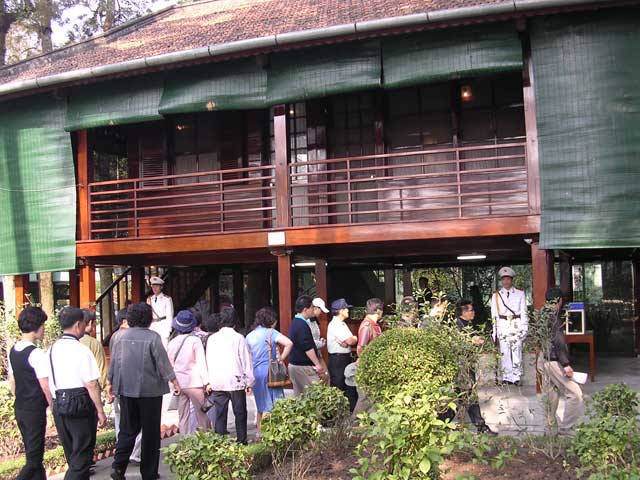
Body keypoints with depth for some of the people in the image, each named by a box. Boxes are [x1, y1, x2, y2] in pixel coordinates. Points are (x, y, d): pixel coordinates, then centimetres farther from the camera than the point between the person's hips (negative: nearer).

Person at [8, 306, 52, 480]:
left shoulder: (13, 351, 5)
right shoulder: (37, 354, -19)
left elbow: (11, 381, 14)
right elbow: (45, 386, -17)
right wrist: (54, 406, -4)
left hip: (19, 409, 8)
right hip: (35, 411, -8)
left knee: (32, 453, 18)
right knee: (34, 459, -2)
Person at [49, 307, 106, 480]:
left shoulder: (53, 349, 5)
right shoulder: (81, 350, -16)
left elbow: (49, 382, 10)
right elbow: (91, 384, -15)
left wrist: (56, 405, 19)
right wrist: (100, 410, -7)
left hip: (58, 405, 7)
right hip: (80, 405, -7)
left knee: (71, 456, 20)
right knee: (82, 457, 2)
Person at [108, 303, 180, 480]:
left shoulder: (122, 336, 0)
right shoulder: (153, 337, -12)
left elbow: (113, 362, 6)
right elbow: (163, 363, -11)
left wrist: (110, 384, 18)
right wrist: (175, 382, -2)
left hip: (126, 390, 4)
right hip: (150, 390, -4)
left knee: (127, 429, 14)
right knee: (150, 432, 8)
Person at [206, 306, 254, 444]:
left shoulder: (212, 339, 5)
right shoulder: (238, 338, -7)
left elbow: (208, 361, 11)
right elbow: (246, 361, -4)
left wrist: (210, 380, 19)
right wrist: (249, 382, 4)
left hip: (217, 382, 3)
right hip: (236, 381, -3)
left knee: (220, 413, 9)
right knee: (240, 413, 6)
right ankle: (241, 442, 7)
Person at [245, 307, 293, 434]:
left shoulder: (249, 336, 9)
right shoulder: (271, 332, -7)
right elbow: (289, 343, -21)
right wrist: (281, 359, -9)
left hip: (255, 373, 6)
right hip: (270, 373, -6)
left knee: (261, 406, 16)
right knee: (272, 406, -1)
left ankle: (260, 433, 22)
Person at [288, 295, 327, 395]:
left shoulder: (295, 323, 13)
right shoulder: (302, 325, -18)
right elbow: (308, 348, -23)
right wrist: (318, 364, -17)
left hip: (294, 364, 10)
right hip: (303, 367, -10)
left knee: (298, 395, 12)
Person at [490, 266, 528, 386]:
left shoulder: (520, 294, 9)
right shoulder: (496, 295, 10)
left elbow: (524, 312, 7)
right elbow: (494, 314, 8)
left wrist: (524, 328, -1)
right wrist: (494, 331, 3)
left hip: (517, 325, -1)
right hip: (502, 325, 1)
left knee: (516, 351, -6)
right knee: (504, 352, -1)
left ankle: (516, 377, -1)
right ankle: (507, 377, 6)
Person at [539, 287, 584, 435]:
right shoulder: (553, 317, -16)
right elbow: (558, 342, -22)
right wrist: (566, 364, -22)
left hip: (543, 360, 10)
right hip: (553, 361, -10)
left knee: (551, 395, 16)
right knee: (575, 394, -7)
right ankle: (565, 428, -5)